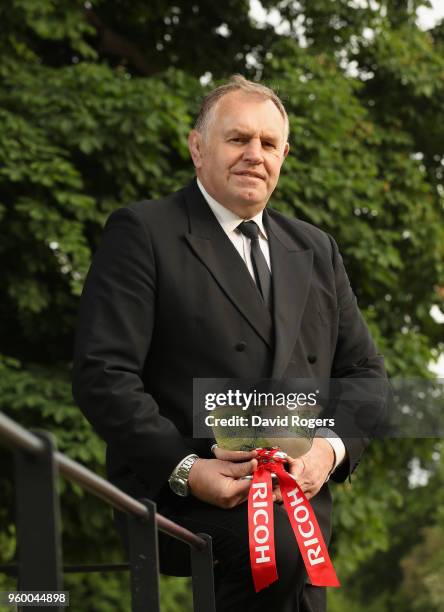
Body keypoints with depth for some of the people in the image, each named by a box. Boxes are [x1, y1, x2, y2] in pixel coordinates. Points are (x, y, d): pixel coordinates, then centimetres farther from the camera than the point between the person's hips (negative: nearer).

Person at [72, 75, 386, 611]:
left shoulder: (315, 250, 22)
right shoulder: (142, 232, 3)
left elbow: (364, 371, 21)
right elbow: (102, 374, -5)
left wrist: (331, 448, -1)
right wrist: (184, 468, -17)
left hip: (298, 492, 5)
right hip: (178, 501, -5)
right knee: (285, 547, -33)